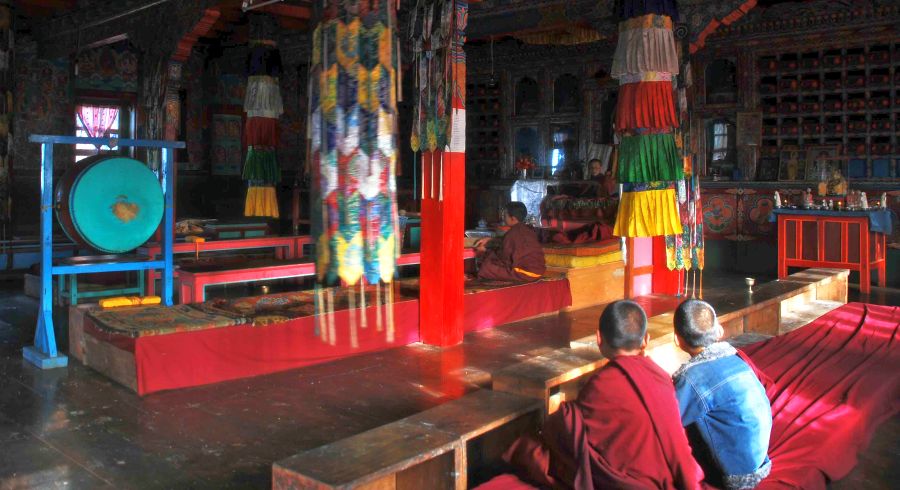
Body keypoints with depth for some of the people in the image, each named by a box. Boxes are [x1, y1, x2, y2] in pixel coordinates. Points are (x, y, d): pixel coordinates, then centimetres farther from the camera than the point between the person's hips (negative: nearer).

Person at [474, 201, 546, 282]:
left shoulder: (512, 233, -17)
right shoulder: (527, 230, 9)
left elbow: (504, 259, -11)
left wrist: (485, 251, 4)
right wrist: (489, 240, 24)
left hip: (526, 273, -10)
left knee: (487, 266, -6)